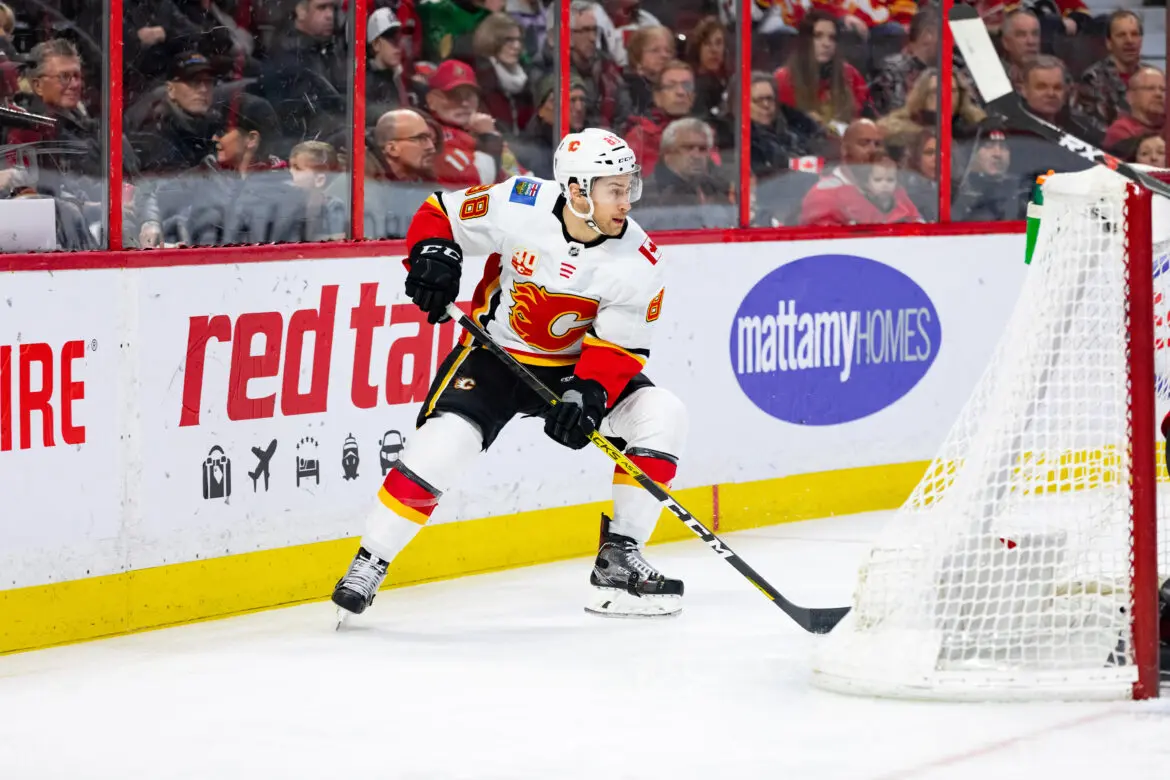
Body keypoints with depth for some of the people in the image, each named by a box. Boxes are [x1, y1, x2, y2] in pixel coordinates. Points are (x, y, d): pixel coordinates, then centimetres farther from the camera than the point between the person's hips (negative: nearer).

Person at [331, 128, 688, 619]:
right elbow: (441, 212, -6)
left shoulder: (639, 261, -17)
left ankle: (618, 560, -5)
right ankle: (368, 565, -7)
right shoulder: (518, 206, -21)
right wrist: (433, 253, -26)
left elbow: (619, 346, -17)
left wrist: (588, 393, -34)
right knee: (443, 442, -24)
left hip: (576, 366, 3)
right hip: (495, 355, -3)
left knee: (660, 416, -16)